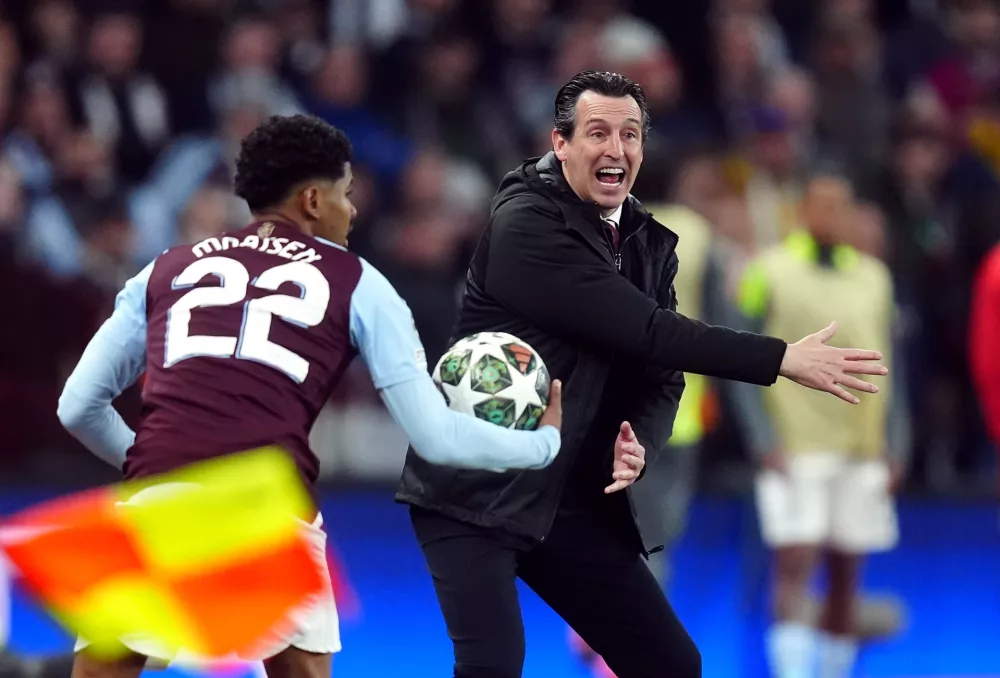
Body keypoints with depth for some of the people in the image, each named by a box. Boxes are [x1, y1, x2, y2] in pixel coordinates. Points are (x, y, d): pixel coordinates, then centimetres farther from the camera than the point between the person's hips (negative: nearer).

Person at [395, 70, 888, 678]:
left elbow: (662, 373, 7)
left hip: (576, 502, 8)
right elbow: (642, 330, -23)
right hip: (478, 490, -8)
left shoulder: (650, 244, 10)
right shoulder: (526, 225, -16)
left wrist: (639, 445, -17)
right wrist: (781, 359, -24)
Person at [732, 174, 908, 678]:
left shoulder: (874, 278, 12)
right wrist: (765, 443, -9)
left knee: (846, 575, 6)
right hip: (794, 451, -4)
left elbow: (891, 370, 16)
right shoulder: (770, 273, 1)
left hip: (862, 454, 4)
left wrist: (895, 447, 9)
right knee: (794, 566, -13)